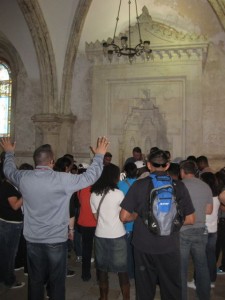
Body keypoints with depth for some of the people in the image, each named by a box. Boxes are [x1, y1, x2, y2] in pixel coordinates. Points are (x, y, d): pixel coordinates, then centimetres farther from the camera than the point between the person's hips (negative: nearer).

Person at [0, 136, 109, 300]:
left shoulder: (24, 178, -6)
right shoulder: (62, 179, -19)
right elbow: (90, 176, -10)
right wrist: (99, 155, 3)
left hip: (33, 240, 4)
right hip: (57, 240, -4)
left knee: (35, 280, 17)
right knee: (57, 281, 12)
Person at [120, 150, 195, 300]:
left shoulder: (139, 185, -8)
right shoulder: (179, 186, -6)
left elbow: (124, 217, -8)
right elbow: (190, 219, -1)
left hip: (143, 245, 0)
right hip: (170, 247, 0)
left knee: (145, 288, 18)